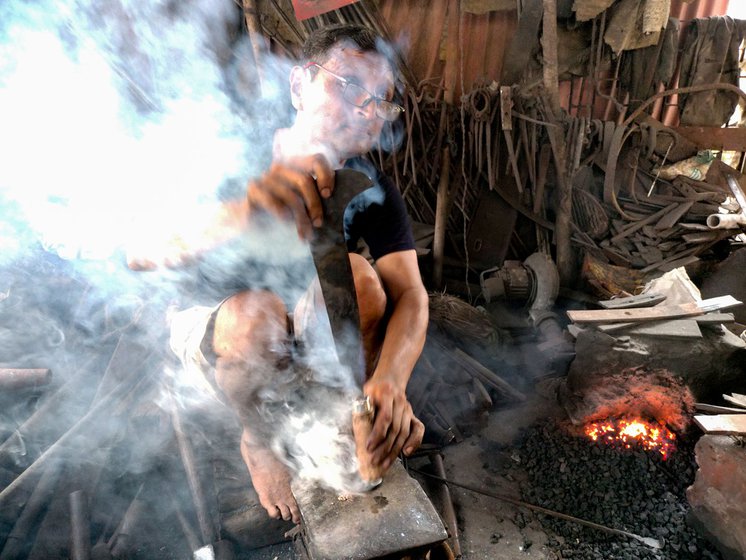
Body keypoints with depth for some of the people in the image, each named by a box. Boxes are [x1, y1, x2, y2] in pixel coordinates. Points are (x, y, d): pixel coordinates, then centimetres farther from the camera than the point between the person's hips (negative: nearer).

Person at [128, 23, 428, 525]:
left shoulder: (372, 189, -14)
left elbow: (409, 294, -26)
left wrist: (391, 381, -47)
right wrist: (242, 214, -59)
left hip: (306, 314, 2)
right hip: (214, 316, -1)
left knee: (359, 273, -28)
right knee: (257, 309, -36)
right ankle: (258, 442, -5)